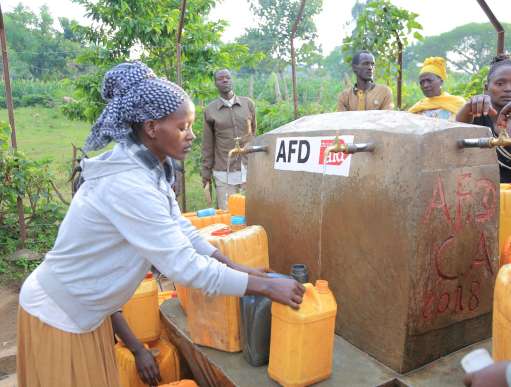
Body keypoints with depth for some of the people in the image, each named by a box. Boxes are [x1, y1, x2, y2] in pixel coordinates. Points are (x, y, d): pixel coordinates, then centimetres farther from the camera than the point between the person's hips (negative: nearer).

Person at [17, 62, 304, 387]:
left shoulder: (151, 165, -5)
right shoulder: (130, 185, -33)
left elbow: (180, 229, 0)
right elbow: (185, 266, -34)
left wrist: (236, 267, -3)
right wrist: (266, 286, -26)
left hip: (85, 306, 8)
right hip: (58, 313, -8)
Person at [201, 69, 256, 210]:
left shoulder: (248, 104, 6)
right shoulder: (210, 110, 2)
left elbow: (255, 134, 11)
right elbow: (207, 145, 5)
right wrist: (206, 173, 5)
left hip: (250, 169, 1)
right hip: (224, 173, -1)